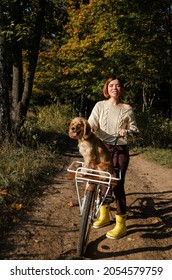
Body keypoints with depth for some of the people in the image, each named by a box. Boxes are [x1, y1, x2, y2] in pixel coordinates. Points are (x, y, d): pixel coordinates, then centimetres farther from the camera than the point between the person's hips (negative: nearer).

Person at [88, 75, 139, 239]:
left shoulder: (127, 109, 0)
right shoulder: (100, 105, 2)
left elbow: (135, 129, 3)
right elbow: (91, 124, -9)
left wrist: (128, 131, -20)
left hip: (120, 150, -2)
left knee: (117, 185, -5)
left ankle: (121, 224, 8)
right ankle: (104, 216, 33)